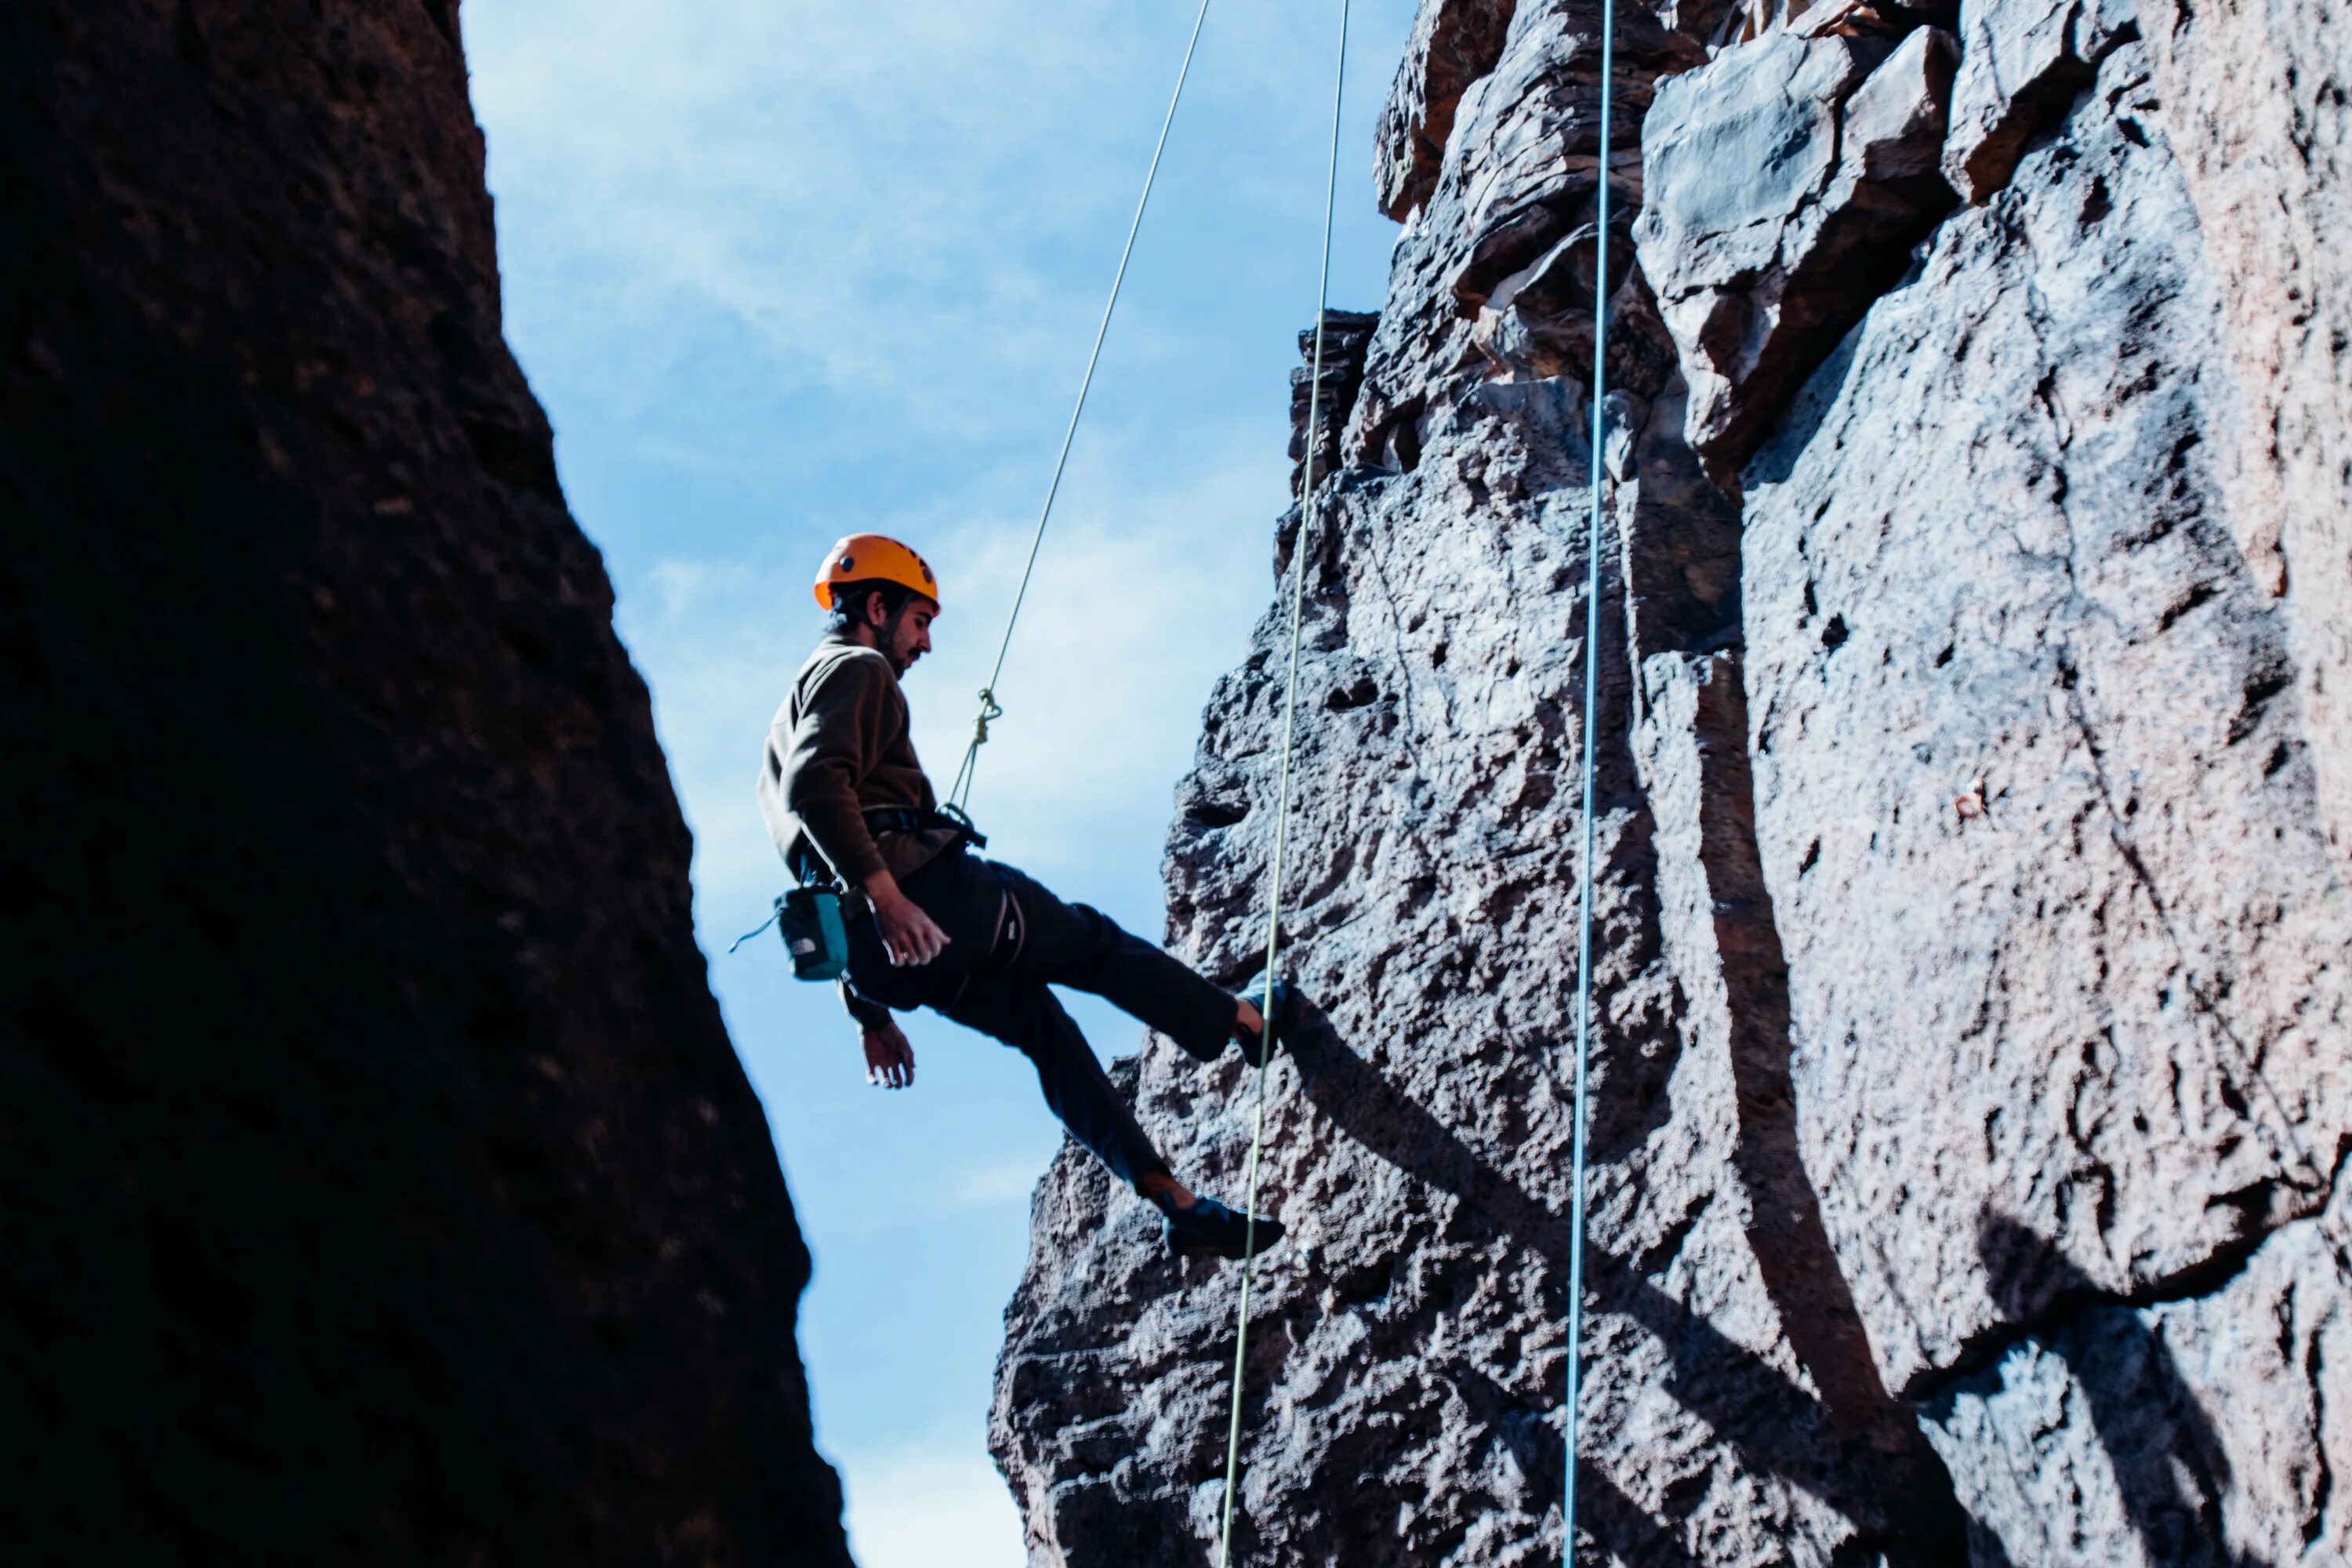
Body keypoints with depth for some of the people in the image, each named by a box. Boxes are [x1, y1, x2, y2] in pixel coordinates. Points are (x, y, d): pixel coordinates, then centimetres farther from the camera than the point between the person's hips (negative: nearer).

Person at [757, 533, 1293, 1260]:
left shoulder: (795, 711, 29)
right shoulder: (857, 670, -1)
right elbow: (816, 785, -22)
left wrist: (871, 1014, 27)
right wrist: (887, 898, -29)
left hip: (867, 948, 9)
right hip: (923, 889, -9)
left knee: (1043, 1025, 15)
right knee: (1091, 942, 13)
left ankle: (1178, 1202, 11)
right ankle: (1244, 1020, 33)